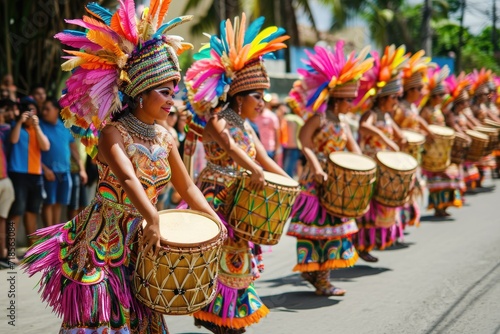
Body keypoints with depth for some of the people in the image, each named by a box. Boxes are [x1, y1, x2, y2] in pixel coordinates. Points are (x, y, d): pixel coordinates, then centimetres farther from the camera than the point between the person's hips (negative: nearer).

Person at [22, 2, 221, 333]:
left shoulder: (165, 138, 3)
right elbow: (127, 178, -35)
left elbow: (187, 186, 10)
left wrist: (214, 219, -4)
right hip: (103, 240, -6)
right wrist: (153, 218, -50)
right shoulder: (112, 132, -17)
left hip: (141, 241, 6)